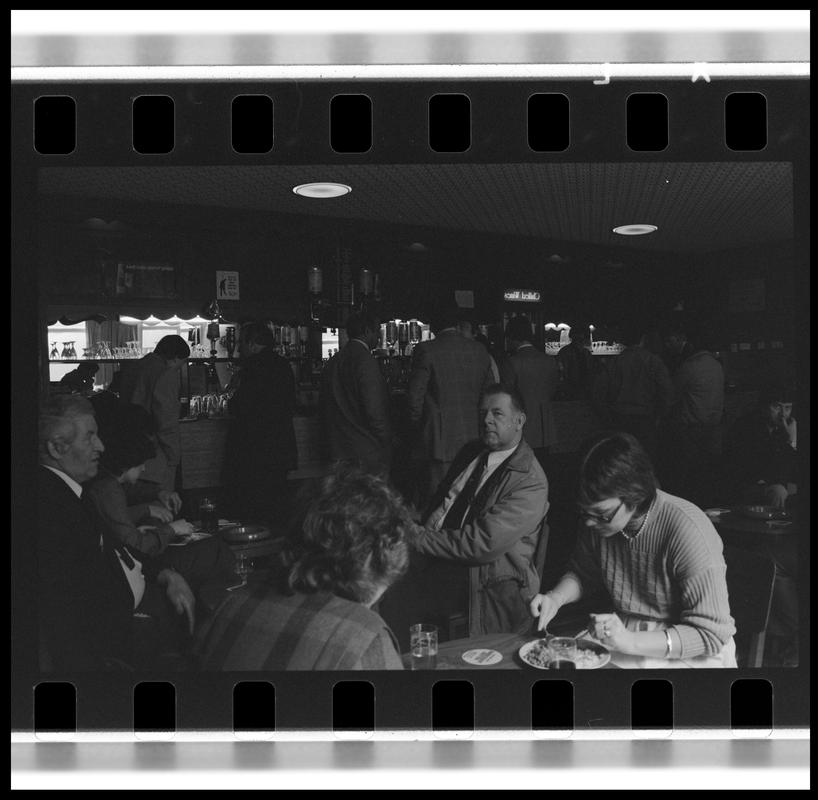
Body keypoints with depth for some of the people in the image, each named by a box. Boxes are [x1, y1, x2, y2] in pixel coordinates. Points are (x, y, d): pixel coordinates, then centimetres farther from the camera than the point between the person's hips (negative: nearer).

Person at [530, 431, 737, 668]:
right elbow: (583, 574, 13)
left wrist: (631, 642, -30)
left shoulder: (688, 531, -25)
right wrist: (556, 597, -8)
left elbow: (711, 634, -22)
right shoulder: (596, 518, -7)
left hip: (684, 655, -5)